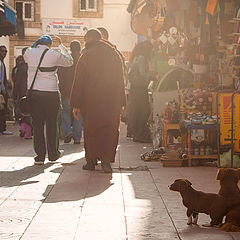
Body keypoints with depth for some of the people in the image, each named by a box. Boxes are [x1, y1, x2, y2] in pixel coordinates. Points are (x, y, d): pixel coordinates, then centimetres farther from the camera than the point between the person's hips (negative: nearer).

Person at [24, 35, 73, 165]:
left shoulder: (29, 53, 1)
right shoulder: (55, 55, -6)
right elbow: (69, 61, 13)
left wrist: (36, 44, 25)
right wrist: (60, 45, 20)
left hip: (34, 93, 2)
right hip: (51, 93, -2)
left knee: (37, 125, 6)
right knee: (52, 125, 10)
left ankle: (40, 155, 5)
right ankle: (53, 154, 20)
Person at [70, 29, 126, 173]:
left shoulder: (86, 56, -4)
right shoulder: (115, 55, 7)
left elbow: (79, 82, -4)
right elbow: (121, 80, 10)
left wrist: (76, 104, 0)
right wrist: (121, 103, 14)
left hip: (91, 99, -2)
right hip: (112, 101, 2)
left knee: (90, 130, 9)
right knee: (110, 129, 4)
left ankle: (91, 160, 11)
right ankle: (106, 160, -6)